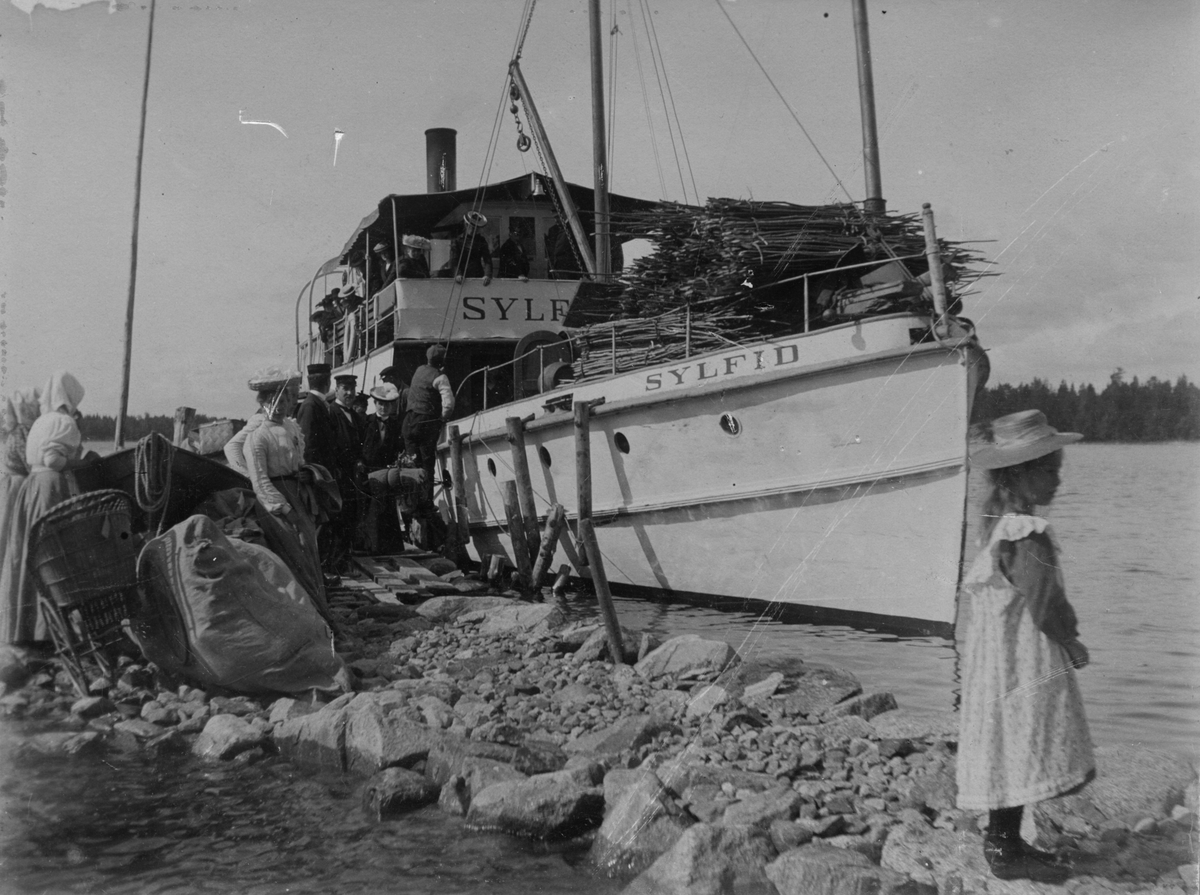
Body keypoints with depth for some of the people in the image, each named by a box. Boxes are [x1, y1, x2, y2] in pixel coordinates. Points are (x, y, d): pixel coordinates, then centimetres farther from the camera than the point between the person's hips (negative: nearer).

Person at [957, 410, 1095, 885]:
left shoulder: (997, 522, 6)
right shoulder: (1027, 536, -24)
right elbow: (1046, 610, -23)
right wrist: (1072, 645, -5)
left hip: (1000, 660, 9)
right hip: (1024, 664, -9)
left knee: (1011, 755, 17)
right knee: (1018, 754, 1)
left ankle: (1005, 840, 27)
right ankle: (1005, 850, 11)